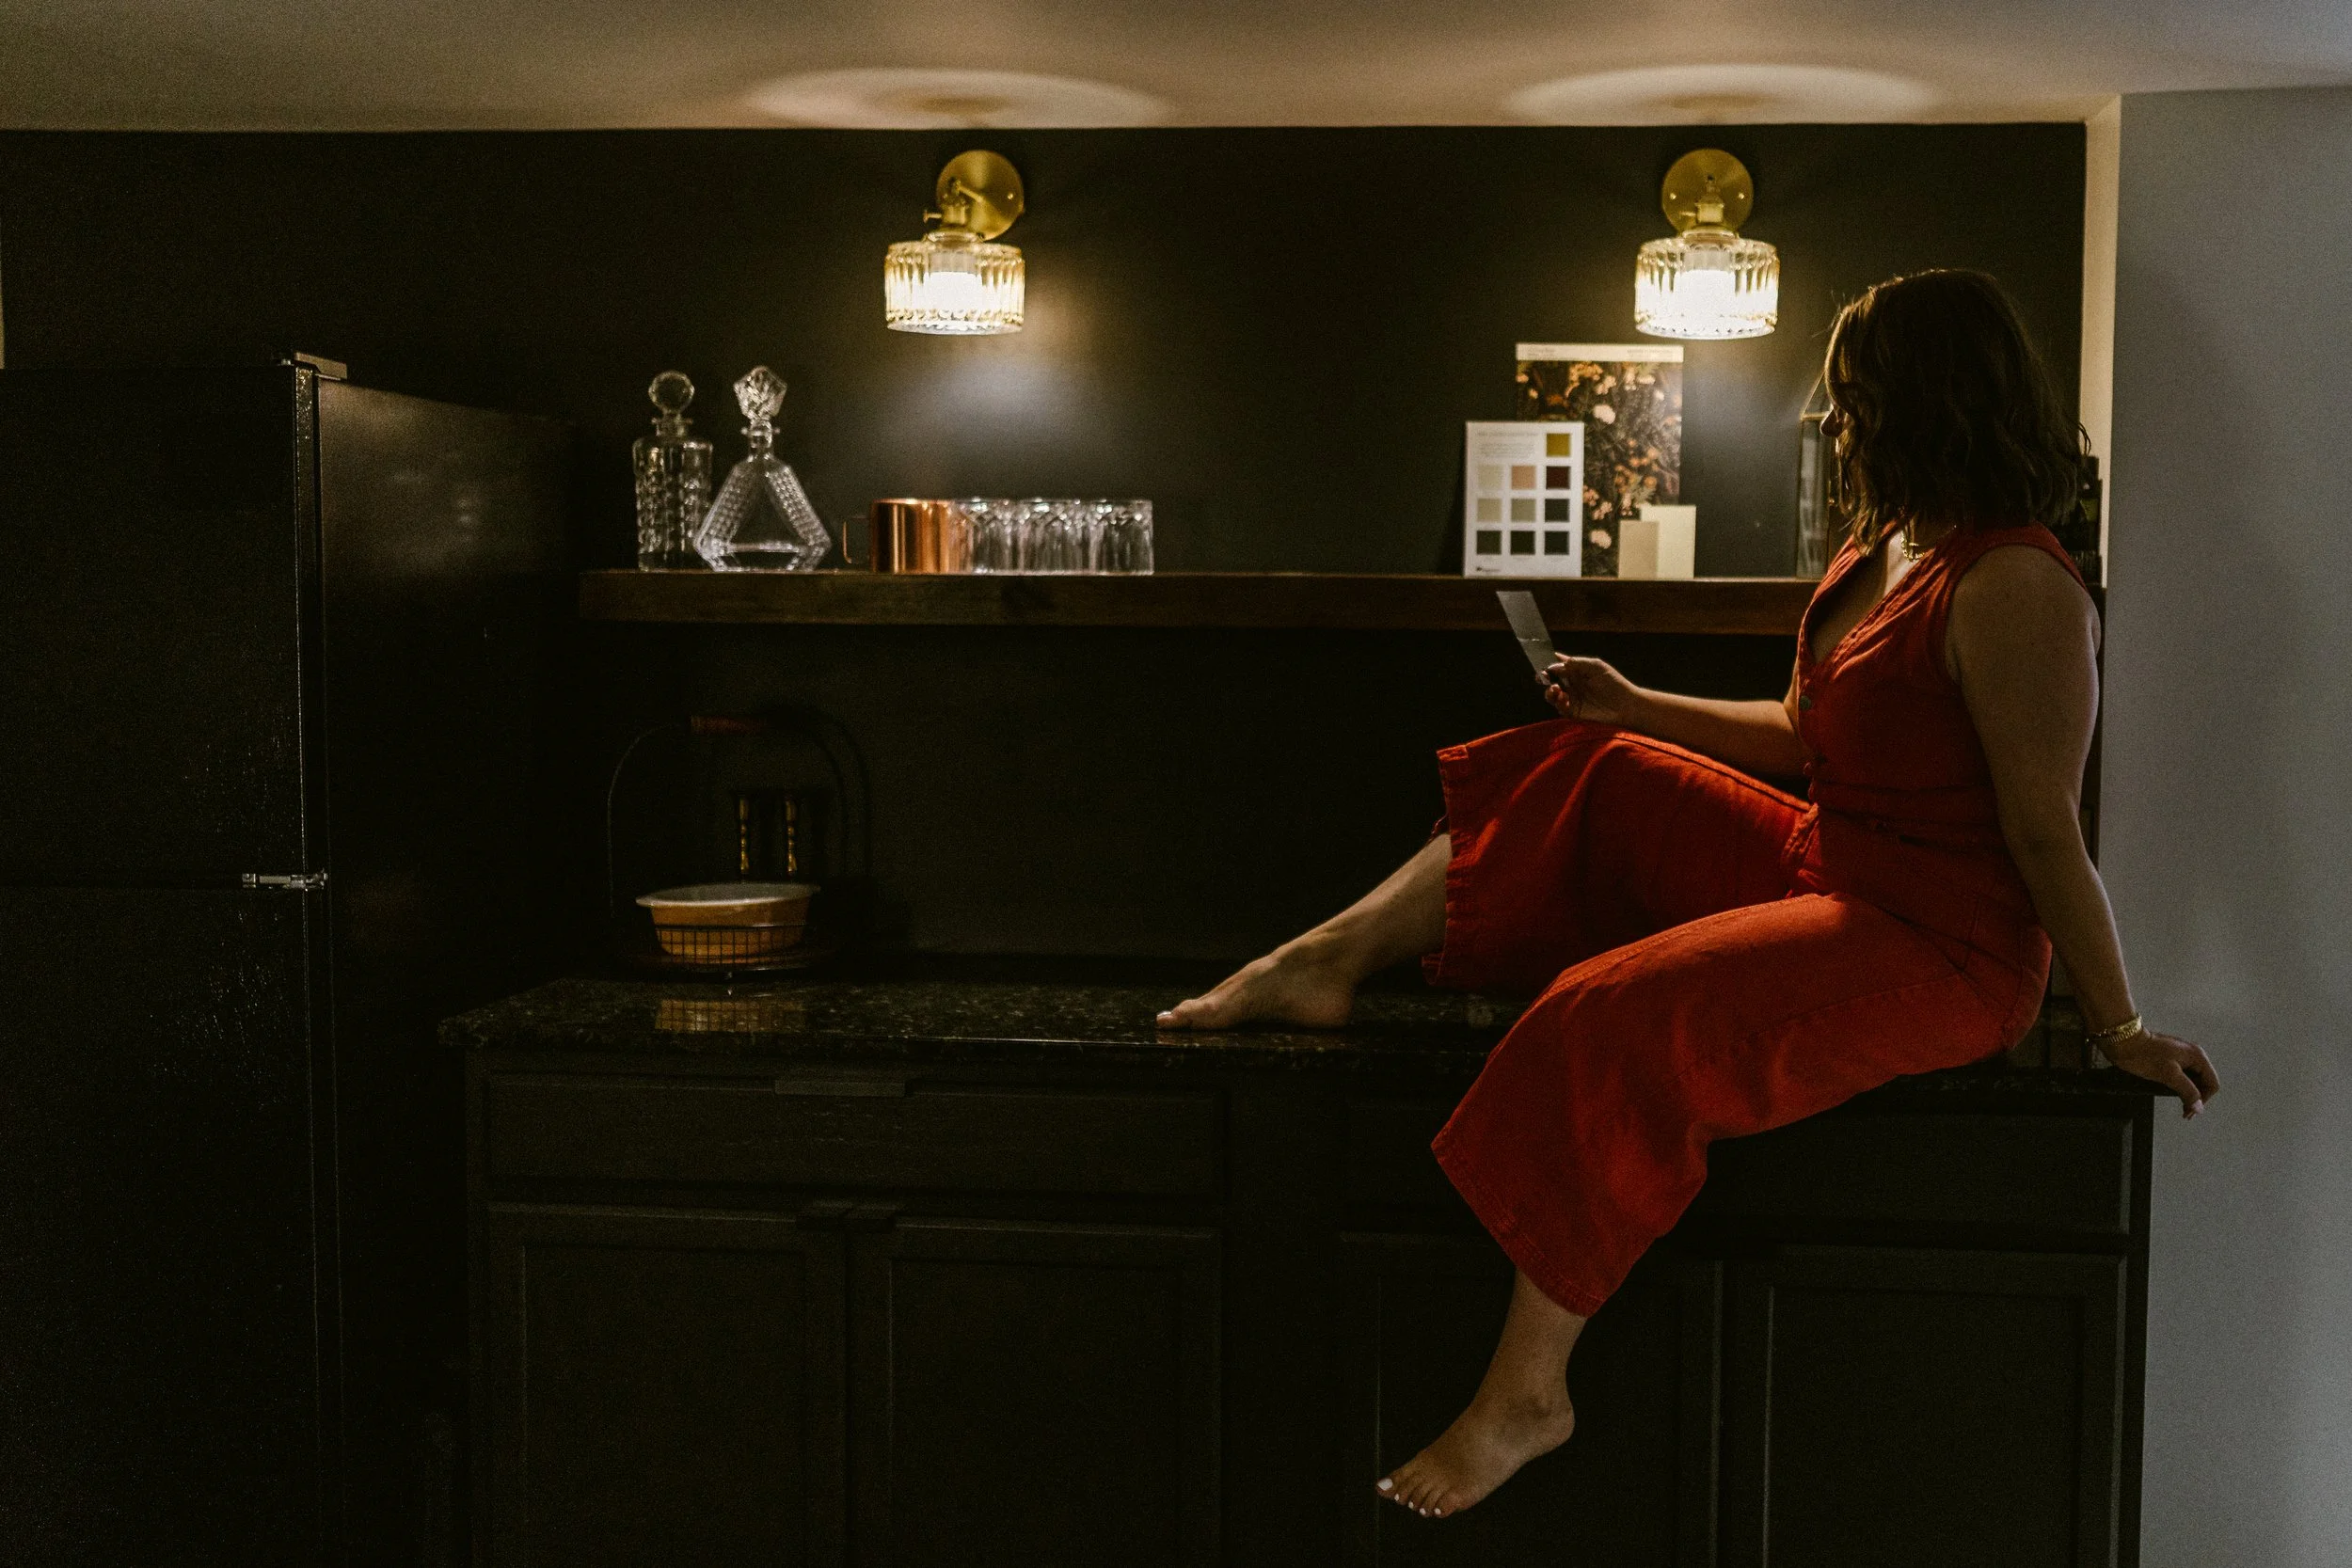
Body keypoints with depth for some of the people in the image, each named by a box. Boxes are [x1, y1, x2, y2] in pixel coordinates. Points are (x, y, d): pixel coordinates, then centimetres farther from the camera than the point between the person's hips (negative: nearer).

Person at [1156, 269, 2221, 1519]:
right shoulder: (1882, 545, 9)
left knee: (1617, 1020, -26)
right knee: (1582, 778, 8)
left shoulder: (2013, 587, -21)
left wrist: (2117, 1026, -15)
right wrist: (1637, 705, 17)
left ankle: (1526, 1394, -17)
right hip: (1822, 865, 10)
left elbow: (2047, 831, -20)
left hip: (1940, 950, -10)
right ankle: (1327, 961, 7)